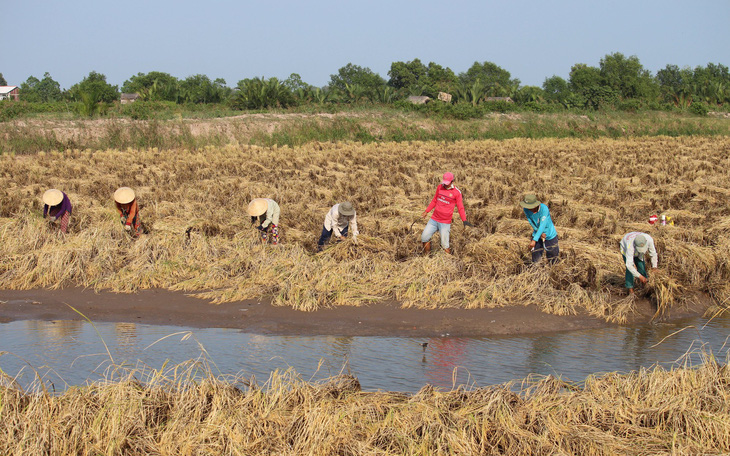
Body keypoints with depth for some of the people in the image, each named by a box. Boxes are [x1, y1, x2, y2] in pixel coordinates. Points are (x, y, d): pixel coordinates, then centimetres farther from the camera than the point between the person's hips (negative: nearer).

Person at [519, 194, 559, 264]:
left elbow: (542, 225, -32)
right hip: (537, 235, 3)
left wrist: (534, 240, -36)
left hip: (550, 236, -3)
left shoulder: (544, 208, -29)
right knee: (536, 260, 1)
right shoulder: (526, 210, -15)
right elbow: (532, 224, -7)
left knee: (552, 260, 7)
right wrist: (541, 234, -21)